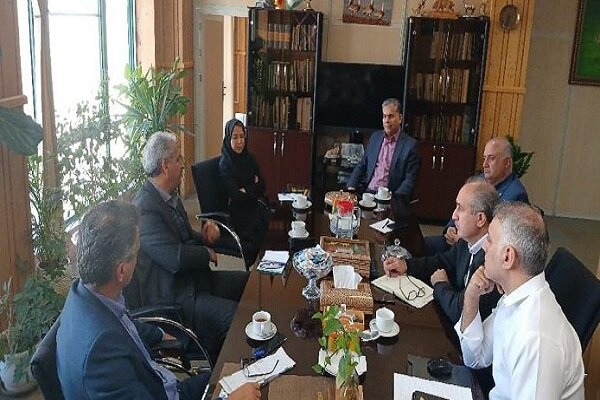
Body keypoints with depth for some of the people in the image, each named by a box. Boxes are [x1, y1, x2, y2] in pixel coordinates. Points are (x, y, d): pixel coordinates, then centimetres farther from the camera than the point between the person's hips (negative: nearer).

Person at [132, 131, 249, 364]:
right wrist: (208, 254, -8)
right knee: (237, 317, -24)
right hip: (173, 297, -10)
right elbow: (175, 258, -27)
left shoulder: (170, 196, 10)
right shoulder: (145, 209, -21)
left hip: (194, 278, 10)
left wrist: (205, 237, -2)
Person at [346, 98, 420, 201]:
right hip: (367, 192, 4)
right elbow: (361, 165, 18)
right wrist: (351, 186, 2)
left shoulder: (410, 145, -2)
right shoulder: (375, 137, 15)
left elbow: (410, 180, -6)